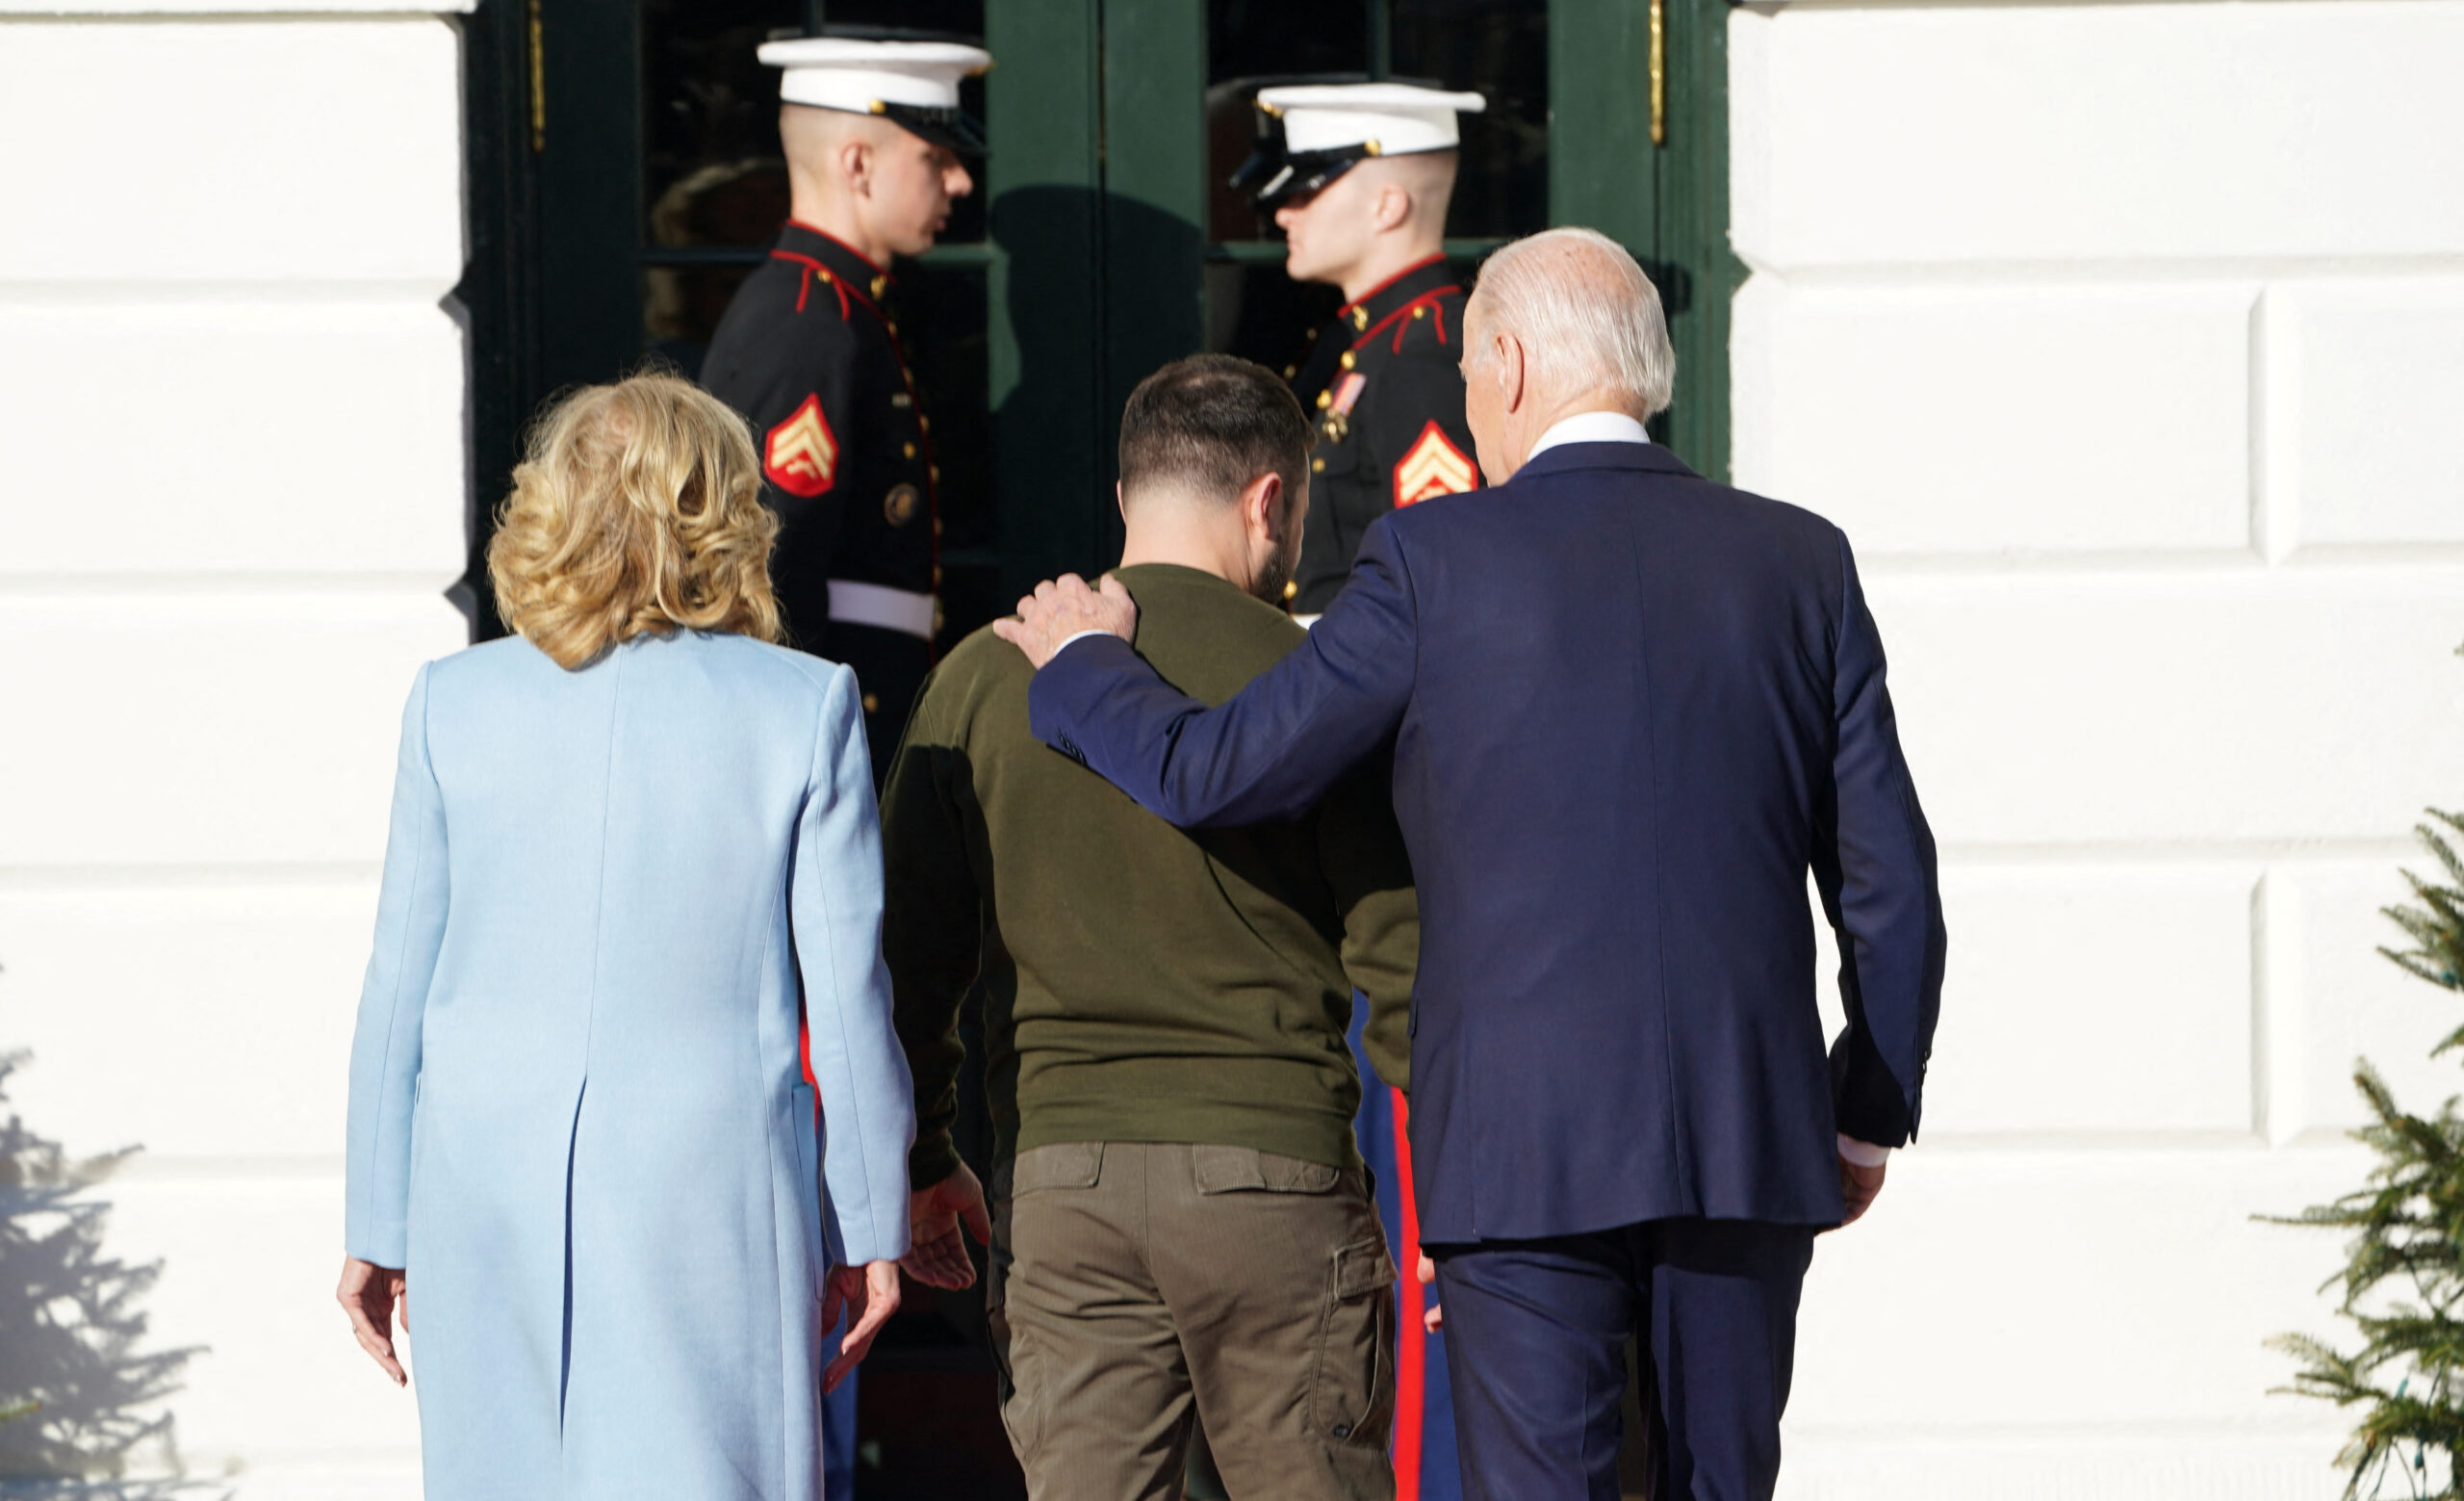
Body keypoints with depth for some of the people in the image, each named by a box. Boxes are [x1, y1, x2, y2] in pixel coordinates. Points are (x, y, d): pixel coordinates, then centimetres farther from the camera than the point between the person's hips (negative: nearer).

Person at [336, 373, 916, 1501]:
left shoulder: (454, 703, 1)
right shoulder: (802, 708, -3)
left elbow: (401, 986, 3)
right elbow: (845, 993, -2)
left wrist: (377, 1226, 9)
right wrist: (869, 1227, 6)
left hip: (487, 1200, 2)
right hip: (713, 1196, -2)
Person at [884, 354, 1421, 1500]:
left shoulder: (984, 678, 6)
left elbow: (910, 948, 7)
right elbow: (1398, 957, -3)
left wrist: (921, 1161, 17)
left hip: (1055, 1173, 3)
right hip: (1269, 1161, -2)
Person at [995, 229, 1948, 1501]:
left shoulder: (1435, 563, -4)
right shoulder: (1800, 563, 6)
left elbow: (1212, 774, 0)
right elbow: (1891, 883, 8)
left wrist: (1083, 665, 20)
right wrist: (1870, 1113, 20)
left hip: (1526, 1145, -3)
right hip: (1749, 1137, 3)